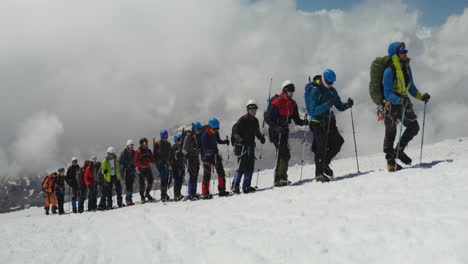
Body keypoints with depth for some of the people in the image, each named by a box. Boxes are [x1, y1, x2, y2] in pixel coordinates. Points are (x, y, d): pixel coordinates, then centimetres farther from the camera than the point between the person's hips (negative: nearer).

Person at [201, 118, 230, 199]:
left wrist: (225, 142, -1)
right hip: (207, 156, -7)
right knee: (207, 174, -5)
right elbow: (204, 148, -22)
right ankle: (205, 193, 0)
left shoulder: (216, 133, 2)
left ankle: (222, 190, 6)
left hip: (215, 154, 7)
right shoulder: (205, 135, -18)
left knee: (221, 171, 1)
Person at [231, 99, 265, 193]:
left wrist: (261, 137, 7)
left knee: (250, 167, 4)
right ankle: (235, 186, -5)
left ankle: (246, 187, 10)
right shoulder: (243, 119, -7)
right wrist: (239, 139, -30)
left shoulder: (255, 121, 15)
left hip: (250, 146, 7)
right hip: (241, 146, -7)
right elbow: (235, 130, -14)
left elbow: (257, 132, 27)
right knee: (242, 167, -12)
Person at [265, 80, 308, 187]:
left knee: (285, 154, 10)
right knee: (283, 153, -17)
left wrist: (303, 122, -11)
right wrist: (276, 127, -29)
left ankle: (281, 178, 19)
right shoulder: (276, 103, -13)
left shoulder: (292, 104, 9)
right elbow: (267, 118, -15)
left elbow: (296, 119, 10)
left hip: (284, 130, 8)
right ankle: (280, 178, -18)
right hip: (275, 131, -8)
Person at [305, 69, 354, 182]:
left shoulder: (332, 91, 10)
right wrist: (327, 105, -32)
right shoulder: (315, 91, -13)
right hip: (317, 123, -7)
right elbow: (313, 111, -21)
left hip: (329, 122, 7)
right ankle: (319, 174, 0)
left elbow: (339, 106, 13)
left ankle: (324, 163, 21)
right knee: (321, 147, -8)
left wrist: (347, 105, -7)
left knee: (337, 143, 2)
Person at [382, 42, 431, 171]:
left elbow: (411, 87, 15)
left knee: (414, 127, 7)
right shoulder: (389, 71, -21)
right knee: (390, 133, 0)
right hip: (390, 103, -7)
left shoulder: (406, 68, 3)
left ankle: (399, 150, 22)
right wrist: (400, 100, -39)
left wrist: (421, 96, 2)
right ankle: (391, 162, 8)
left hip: (403, 101, 8)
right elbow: (388, 93, -24)